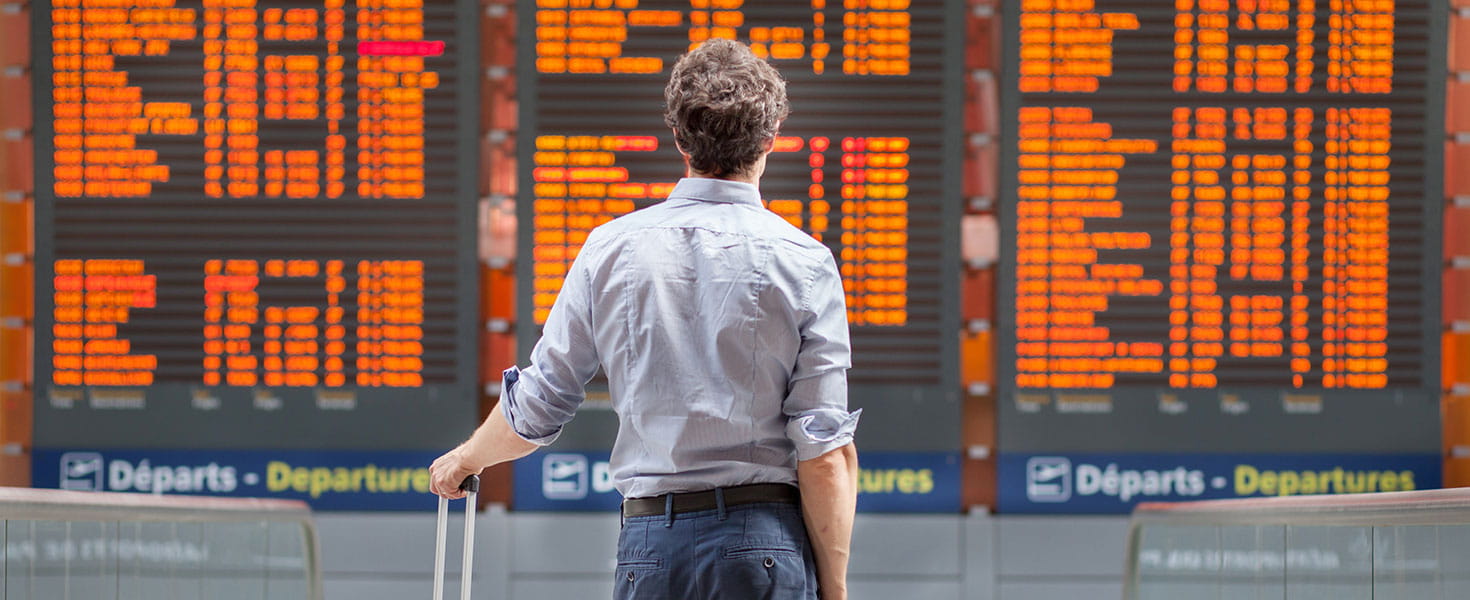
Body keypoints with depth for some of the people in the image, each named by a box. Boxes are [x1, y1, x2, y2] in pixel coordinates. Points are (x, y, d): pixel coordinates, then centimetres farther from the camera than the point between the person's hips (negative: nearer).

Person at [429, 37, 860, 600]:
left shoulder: (611, 248, 4)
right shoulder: (803, 261, -4)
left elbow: (535, 409, 10)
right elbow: (825, 453, -7)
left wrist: (463, 459, 30)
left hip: (651, 539, 3)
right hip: (766, 542, -3)